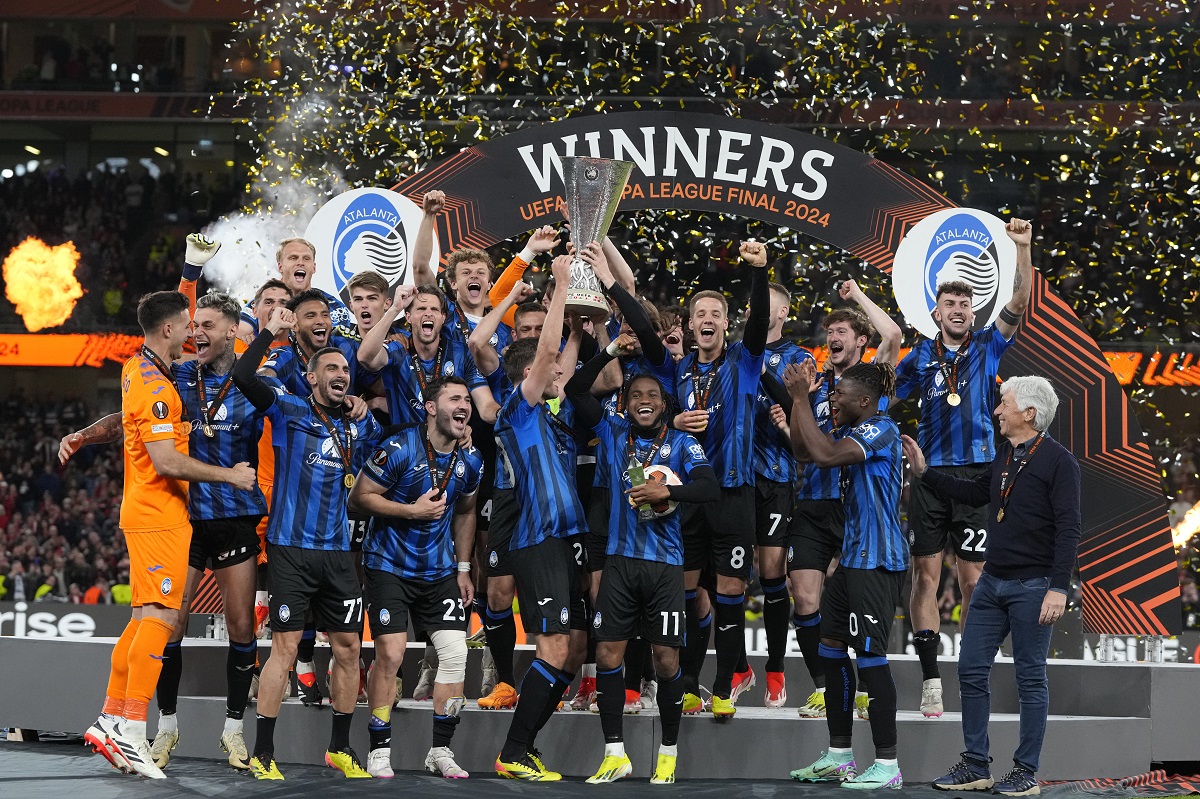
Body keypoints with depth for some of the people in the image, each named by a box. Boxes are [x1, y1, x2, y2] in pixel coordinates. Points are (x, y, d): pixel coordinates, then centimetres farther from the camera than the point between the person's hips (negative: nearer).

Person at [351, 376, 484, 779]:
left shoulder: (470, 461, 3)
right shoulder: (398, 449, -15)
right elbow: (359, 497, -11)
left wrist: (463, 569, 14)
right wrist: (413, 510, -19)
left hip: (440, 571, 5)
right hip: (390, 567, -5)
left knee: (456, 653, -4)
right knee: (390, 654, -10)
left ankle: (440, 749, 9)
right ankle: (379, 749, 3)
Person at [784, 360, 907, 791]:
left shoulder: (881, 429, -15)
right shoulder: (853, 432, 14)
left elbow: (825, 454, -28)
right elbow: (803, 450, 19)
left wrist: (801, 397, -21)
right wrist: (799, 396, 8)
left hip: (878, 562, -10)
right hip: (853, 558, 10)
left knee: (870, 655, -9)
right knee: (831, 648, 12)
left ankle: (887, 764, -6)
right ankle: (839, 756, 20)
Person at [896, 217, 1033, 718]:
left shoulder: (987, 348, 8)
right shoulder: (921, 357, 10)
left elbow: (1019, 304, -3)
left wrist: (1023, 249, -14)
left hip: (976, 474, -1)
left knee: (973, 577, 0)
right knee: (926, 574, -1)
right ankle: (930, 679, 2)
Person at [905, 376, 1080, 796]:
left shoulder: (1058, 460, -12)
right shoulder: (1005, 455, 12)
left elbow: (1068, 529, -16)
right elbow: (976, 493, 28)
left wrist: (1058, 588, -21)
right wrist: (925, 472, 23)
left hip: (1032, 587, -8)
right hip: (992, 583, 8)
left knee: (1030, 679, 1)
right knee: (971, 670, 7)